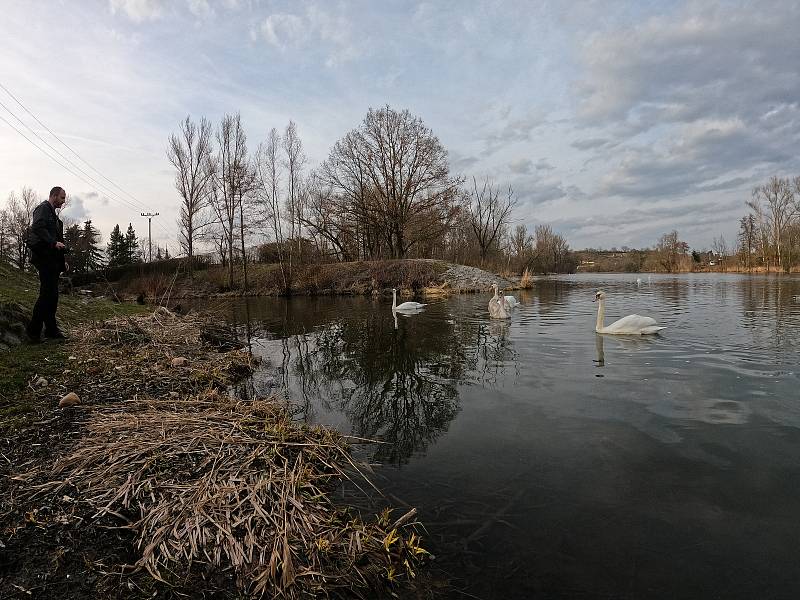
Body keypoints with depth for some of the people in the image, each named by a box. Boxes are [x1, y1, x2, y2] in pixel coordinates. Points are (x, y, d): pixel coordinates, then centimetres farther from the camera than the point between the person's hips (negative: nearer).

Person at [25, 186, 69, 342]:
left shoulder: (53, 214, 24)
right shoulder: (43, 208, -3)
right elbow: (38, 228, -20)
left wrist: (63, 261, 18)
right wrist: (54, 243, -27)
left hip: (53, 259, 9)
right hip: (44, 257, -9)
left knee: (52, 294, 10)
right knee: (47, 294, -10)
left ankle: (51, 330, 15)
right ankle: (33, 331, -3)